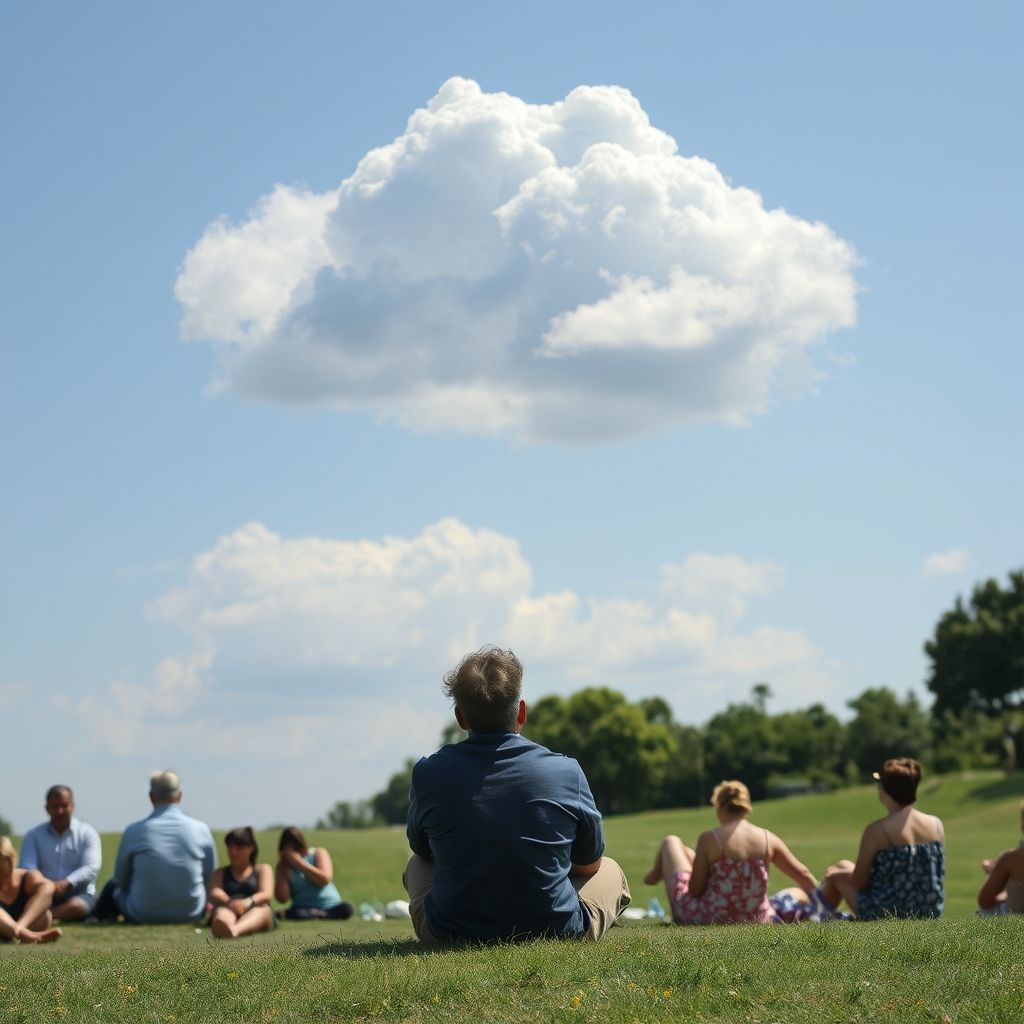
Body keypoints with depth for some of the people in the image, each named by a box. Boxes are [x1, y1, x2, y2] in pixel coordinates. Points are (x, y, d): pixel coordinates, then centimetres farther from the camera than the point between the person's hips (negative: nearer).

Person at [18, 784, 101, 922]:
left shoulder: (87, 833, 7)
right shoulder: (33, 835, 11)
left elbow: (91, 868, -7)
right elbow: (27, 868, -2)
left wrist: (66, 883, -27)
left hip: (79, 895, -2)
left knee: (77, 906, -38)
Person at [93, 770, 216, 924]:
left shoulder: (134, 831, -8)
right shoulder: (201, 829, -6)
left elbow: (120, 878, 5)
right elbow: (209, 876, 5)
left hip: (143, 916, -1)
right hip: (190, 915, 1)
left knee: (112, 887, 27)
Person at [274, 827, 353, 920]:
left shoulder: (318, 854, 4)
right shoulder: (284, 866, 6)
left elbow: (325, 879, -14)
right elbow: (282, 899, -6)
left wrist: (300, 863, -14)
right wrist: (282, 869, -9)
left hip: (330, 907, 1)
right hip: (304, 909, -1)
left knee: (345, 909, -32)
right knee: (294, 914, -37)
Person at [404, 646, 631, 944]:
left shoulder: (428, 775, -10)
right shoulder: (566, 772, -11)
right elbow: (589, 864, 5)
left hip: (451, 936, 1)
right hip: (557, 933, -1)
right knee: (610, 870, 30)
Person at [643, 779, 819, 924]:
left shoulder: (709, 839, -18)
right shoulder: (768, 839, -7)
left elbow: (694, 890, -14)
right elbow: (803, 875, -1)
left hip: (703, 919, -3)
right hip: (752, 922, 3)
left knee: (671, 841, 21)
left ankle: (656, 874, 53)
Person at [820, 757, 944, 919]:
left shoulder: (876, 831, -20)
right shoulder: (936, 824, -5)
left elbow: (859, 882, -13)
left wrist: (841, 872, 11)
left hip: (885, 914, -5)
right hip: (929, 914, 5)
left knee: (835, 873, 20)